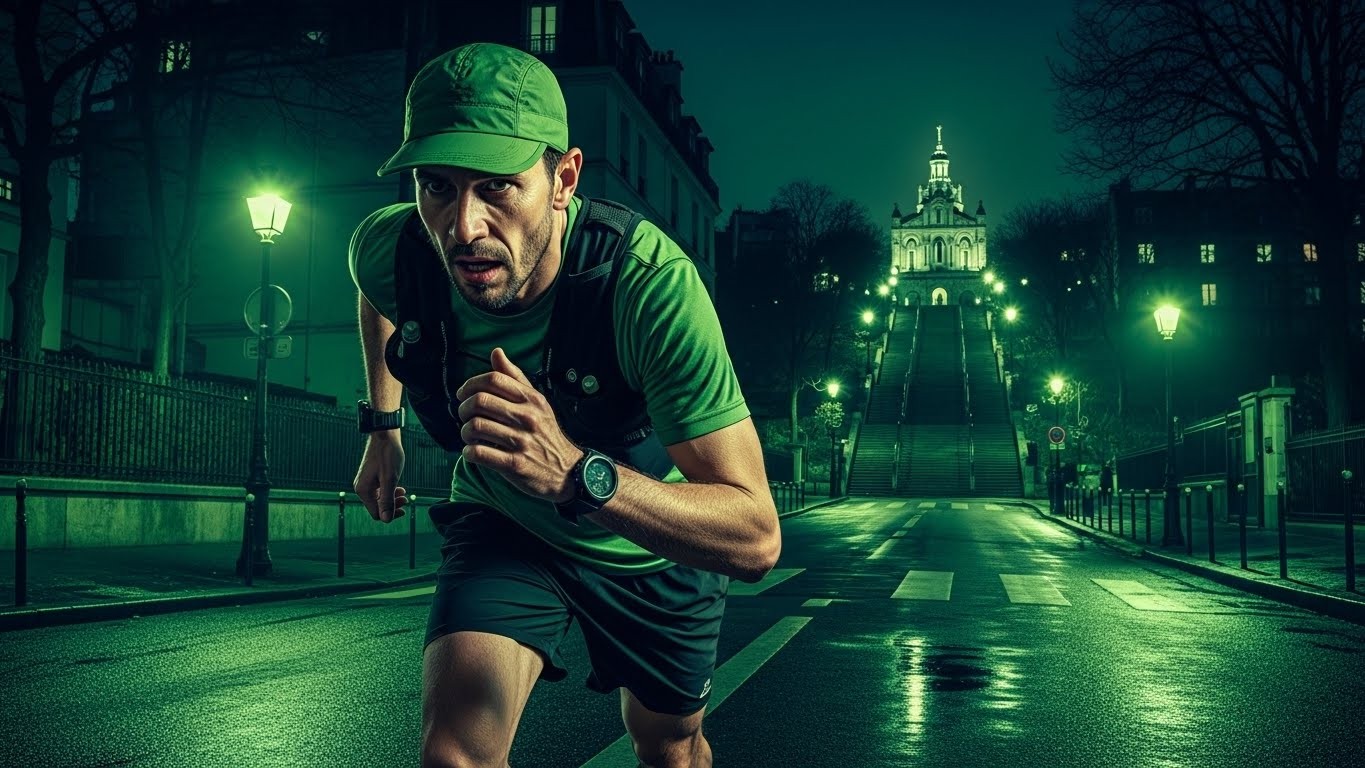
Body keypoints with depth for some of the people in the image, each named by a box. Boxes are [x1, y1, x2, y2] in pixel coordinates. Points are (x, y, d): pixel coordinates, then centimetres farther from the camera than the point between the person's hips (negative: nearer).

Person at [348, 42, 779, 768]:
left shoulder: (648, 282, -39)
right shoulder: (388, 251, -26)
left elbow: (755, 538, -42)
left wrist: (577, 474, -56)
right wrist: (381, 426, 5)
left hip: (654, 540, -1)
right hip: (502, 523, 1)